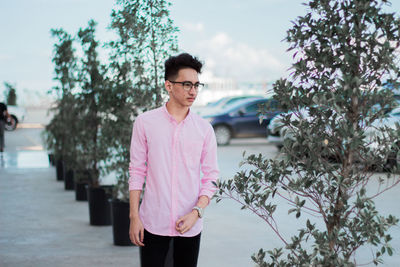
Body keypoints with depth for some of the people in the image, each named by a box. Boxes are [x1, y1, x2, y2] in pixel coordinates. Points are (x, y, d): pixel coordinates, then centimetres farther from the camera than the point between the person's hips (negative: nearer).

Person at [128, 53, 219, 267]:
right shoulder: (145, 122, -1)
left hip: (190, 225, 2)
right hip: (153, 223, -1)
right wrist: (134, 216, -3)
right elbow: (137, 171, 2)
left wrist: (196, 212, -9)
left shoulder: (204, 128, 3)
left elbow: (211, 176, 5)